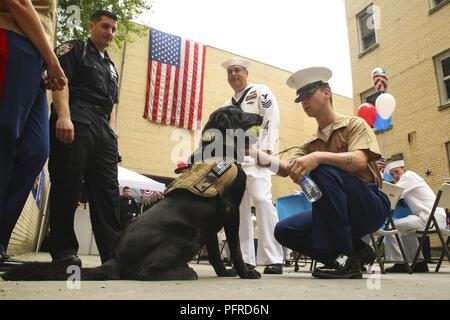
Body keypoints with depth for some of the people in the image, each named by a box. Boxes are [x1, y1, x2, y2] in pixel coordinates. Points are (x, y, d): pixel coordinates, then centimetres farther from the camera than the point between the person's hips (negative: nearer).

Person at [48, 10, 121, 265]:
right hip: (76, 121, -6)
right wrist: (64, 116, -19)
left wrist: (112, 131, 12)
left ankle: (114, 253, -2)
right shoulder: (75, 49, 13)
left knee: (108, 190, -2)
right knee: (68, 185, -8)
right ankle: (64, 250, 0)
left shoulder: (111, 67, 32)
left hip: (103, 129, 6)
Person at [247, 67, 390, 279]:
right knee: (284, 231, -13)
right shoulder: (310, 144, 13)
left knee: (324, 170, -32)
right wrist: (255, 153, -19)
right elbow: (286, 170, -6)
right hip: (338, 213, 6)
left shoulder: (354, 124, -3)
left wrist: (318, 157, -40)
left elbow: (359, 161, -24)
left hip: (370, 206, -6)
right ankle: (355, 251, -1)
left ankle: (344, 257, -23)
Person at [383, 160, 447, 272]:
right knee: (405, 230, 30)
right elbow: (398, 196, 22)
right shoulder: (413, 176, 24)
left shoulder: (407, 176, -4)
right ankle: (419, 262, 25)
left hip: (429, 219, -10)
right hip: (438, 217, 10)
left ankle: (399, 263, -3)